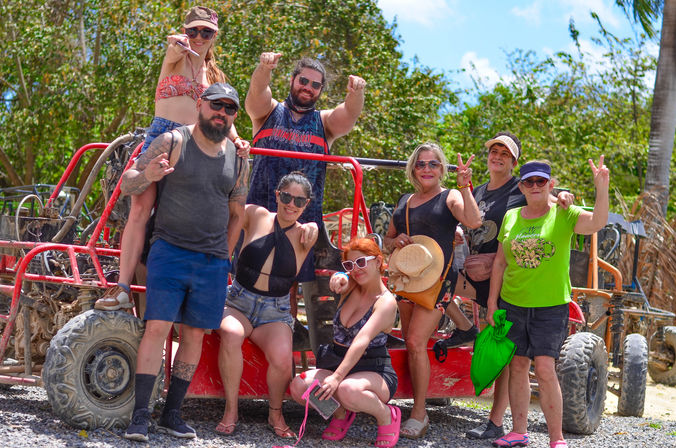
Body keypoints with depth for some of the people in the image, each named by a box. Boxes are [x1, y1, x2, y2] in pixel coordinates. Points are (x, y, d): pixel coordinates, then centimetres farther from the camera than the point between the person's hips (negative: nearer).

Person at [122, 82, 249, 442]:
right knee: (157, 327, -12)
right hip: (170, 251, -4)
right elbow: (127, 184, -2)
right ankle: (140, 416, -8)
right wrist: (147, 175, -24)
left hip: (213, 262, 4)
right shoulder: (172, 142, -2)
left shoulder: (237, 159, 10)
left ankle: (172, 413, 13)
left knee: (195, 333, 4)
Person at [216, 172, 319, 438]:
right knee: (231, 334, -34)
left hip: (275, 311, 0)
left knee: (282, 357, -29)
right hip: (238, 301, 0)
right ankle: (230, 410, -19)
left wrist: (312, 229, -41)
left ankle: (276, 414, 0)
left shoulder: (304, 236, 3)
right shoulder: (256, 216, 2)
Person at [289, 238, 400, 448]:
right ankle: (341, 413, 7)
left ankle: (386, 416, -7)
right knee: (298, 387, -24)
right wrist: (339, 278, -37)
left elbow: (362, 341, -26)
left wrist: (337, 377, -37)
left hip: (374, 372, -5)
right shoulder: (350, 287, 9)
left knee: (348, 390, -41)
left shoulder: (386, 302, -13)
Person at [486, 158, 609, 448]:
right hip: (513, 304, 4)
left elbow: (597, 222, -23)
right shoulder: (511, 217, 8)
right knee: (517, 366, 7)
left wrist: (602, 187, -36)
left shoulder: (563, 215, -3)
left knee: (544, 369, -10)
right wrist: (492, 301, 10)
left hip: (551, 306, -4)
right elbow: (500, 262, 13)